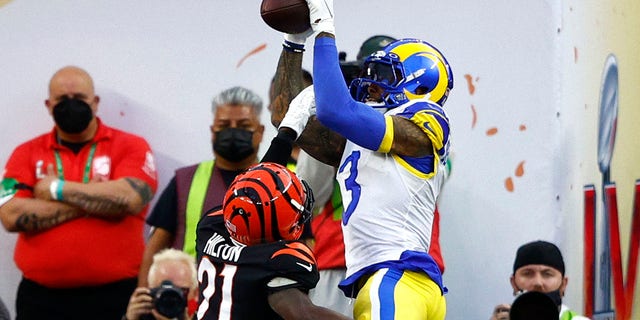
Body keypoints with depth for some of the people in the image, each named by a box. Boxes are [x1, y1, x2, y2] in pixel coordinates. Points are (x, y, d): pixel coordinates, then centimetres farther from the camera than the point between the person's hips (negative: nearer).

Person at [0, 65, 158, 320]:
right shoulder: (27, 154, 8)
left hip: (114, 295, -1)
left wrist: (57, 189, -7)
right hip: (41, 297, 2)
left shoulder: (131, 147, 3)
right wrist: (95, 198, -9)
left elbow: (129, 198, -16)